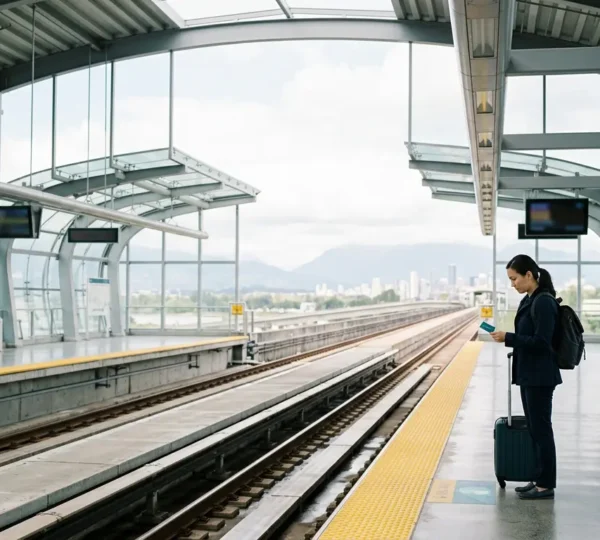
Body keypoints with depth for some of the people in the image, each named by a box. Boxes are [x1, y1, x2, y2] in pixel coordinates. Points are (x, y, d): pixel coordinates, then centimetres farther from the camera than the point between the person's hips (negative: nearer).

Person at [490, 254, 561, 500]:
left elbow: (541, 342, -21)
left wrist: (508, 338, -19)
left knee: (541, 429, -2)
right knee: (534, 429, 14)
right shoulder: (529, 300, 11)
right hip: (529, 375, 10)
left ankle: (546, 485, 7)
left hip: (540, 377, -10)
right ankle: (539, 480, 22)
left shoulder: (544, 302, -18)